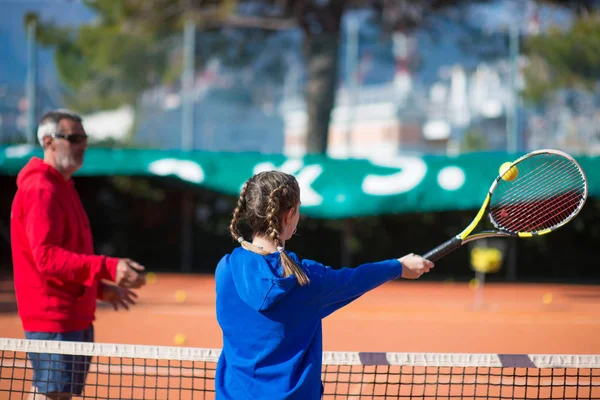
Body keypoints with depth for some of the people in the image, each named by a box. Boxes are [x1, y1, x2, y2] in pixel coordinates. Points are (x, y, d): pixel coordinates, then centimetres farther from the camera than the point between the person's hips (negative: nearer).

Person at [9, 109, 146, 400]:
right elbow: (46, 257, -25)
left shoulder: (62, 188, 18)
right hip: (53, 319, -10)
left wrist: (100, 289, 25)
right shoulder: (41, 191, -15)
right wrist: (108, 268, -32)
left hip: (73, 318, 10)